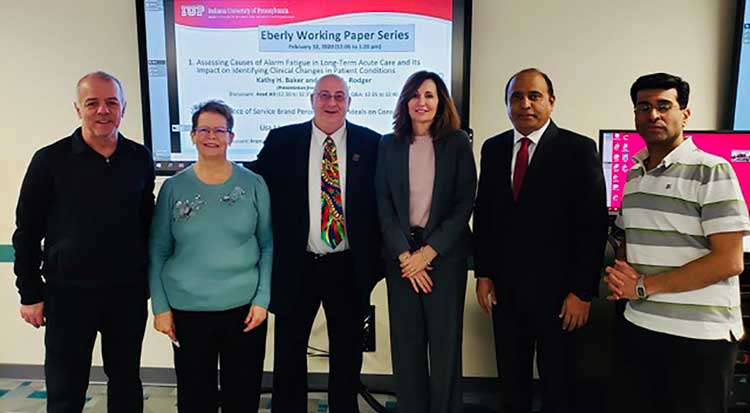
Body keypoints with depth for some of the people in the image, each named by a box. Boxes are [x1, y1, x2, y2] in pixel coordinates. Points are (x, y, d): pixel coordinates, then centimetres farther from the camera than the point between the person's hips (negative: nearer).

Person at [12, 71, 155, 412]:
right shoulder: (50, 160, -7)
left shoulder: (140, 158, 1)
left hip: (128, 293, 2)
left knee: (126, 383, 17)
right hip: (67, 293, -2)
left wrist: (149, 278, 10)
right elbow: (27, 231, -2)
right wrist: (30, 294, -3)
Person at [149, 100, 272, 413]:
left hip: (244, 308, 0)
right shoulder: (174, 187, -1)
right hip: (187, 310, 1)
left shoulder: (253, 184, -3)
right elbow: (158, 250, 3)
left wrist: (262, 299, -6)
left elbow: (267, 246, 1)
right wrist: (160, 307, -1)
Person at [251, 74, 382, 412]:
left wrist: (376, 259, -2)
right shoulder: (281, 140, 0)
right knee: (289, 353, 14)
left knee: (347, 353, 16)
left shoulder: (371, 143, 0)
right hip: (295, 266, 0)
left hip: (349, 268, 1)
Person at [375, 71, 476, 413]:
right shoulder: (389, 145, 5)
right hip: (400, 254, 2)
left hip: (445, 253, -1)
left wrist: (428, 252, -9)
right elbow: (383, 205, 2)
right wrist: (404, 255, -7)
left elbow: (464, 204, -3)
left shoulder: (457, 143, 1)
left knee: (445, 342, 4)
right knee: (406, 342, 7)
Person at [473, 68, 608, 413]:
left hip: (556, 289, -3)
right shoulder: (493, 148, 7)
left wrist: (583, 292, -12)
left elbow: (593, 224, -9)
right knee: (511, 381, 15)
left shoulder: (579, 149, -6)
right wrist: (483, 273, 5)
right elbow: (483, 214, 9)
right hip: (504, 287, 4)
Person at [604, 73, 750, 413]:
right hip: (638, 327, 6)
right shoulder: (633, 175, 10)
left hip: (699, 337, -5)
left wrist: (644, 286, -15)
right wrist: (621, 272, -3)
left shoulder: (712, 172, -10)